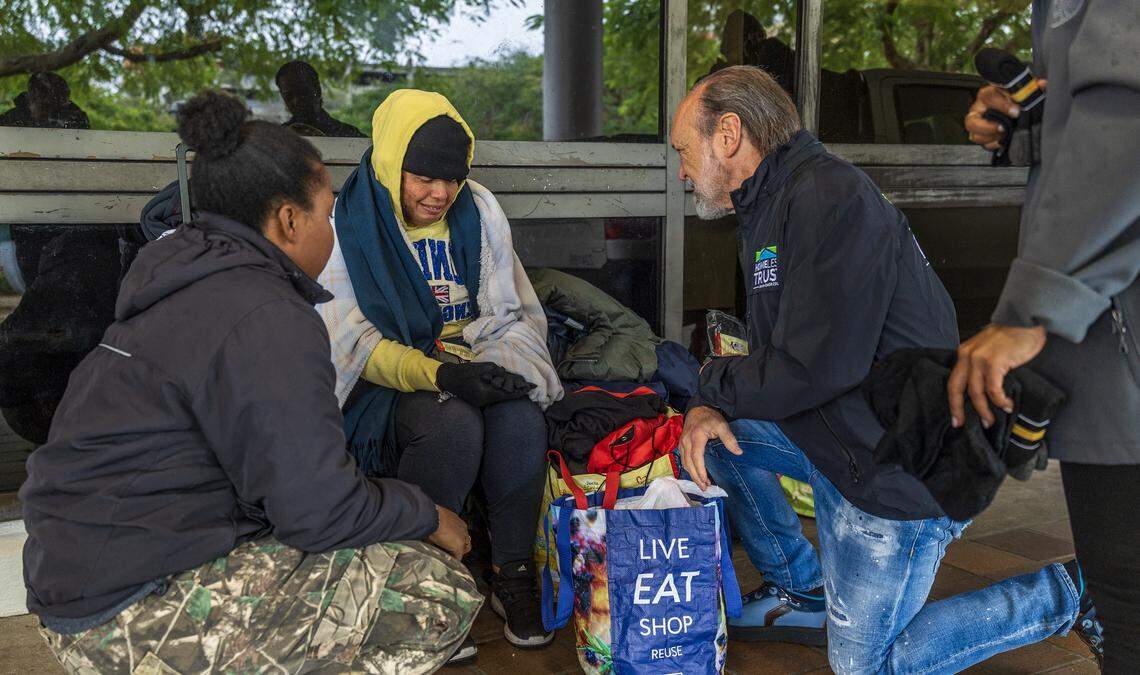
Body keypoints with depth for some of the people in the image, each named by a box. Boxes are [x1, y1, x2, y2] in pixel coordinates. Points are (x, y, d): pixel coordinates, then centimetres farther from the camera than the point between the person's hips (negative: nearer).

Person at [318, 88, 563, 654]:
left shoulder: (480, 212, 7)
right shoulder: (351, 223, -5)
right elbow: (353, 342, -10)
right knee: (455, 428, -35)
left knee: (522, 422, -29)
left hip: (471, 371, 3)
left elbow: (512, 316, 8)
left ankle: (513, 575, -8)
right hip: (387, 389, -3)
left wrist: (499, 366, -14)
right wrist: (436, 373, -25)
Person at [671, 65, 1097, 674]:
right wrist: (708, 403, -6)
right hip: (835, 441, 9)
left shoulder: (830, 197, -24)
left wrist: (716, 380, -10)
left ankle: (1063, 594, 14)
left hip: (898, 469, -9)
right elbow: (766, 348, 14)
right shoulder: (769, 206, 10)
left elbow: (812, 369, -29)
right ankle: (800, 589, 18)